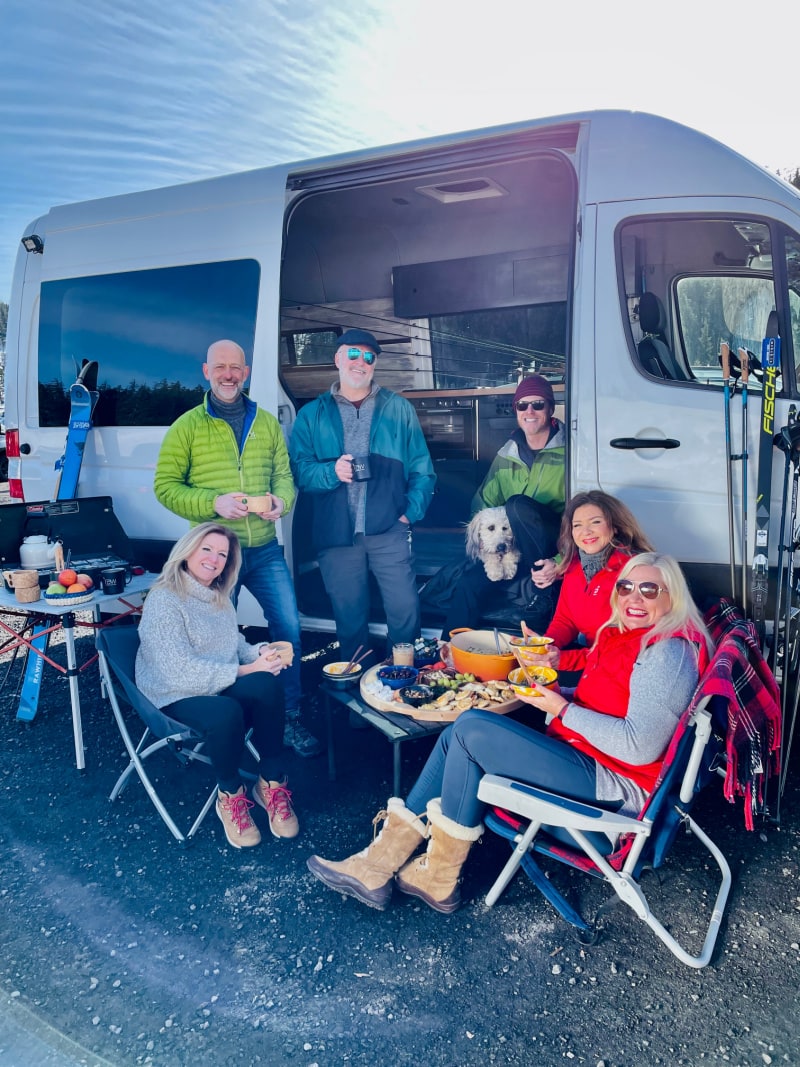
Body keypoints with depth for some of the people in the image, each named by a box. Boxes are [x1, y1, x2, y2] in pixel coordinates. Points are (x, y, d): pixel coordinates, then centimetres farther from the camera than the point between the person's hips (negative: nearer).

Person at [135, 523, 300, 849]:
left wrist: (260, 651, -2)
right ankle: (230, 795, -11)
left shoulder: (219, 597, 12)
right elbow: (180, 671, -20)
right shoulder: (163, 600, -13)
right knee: (226, 712, -38)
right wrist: (245, 671, -22)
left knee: (267, 685, -28)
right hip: (177, 697, -6)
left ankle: (271, 782, -14)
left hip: (221, 687, 6)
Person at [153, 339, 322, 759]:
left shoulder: (267, 423, 8)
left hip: (264, 549, 3)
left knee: (289, 627, 2)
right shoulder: (188, 426, -2)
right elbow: (165, 486, -5)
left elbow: (283, 474, 11)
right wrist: (213, 503, -20)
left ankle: (291, 720, 19)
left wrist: (282, 499, -12)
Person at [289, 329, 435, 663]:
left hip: (389, 531, 0)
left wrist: (412, 509, -6)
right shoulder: (311, 414, 10)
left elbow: (421, 466, 6)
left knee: (405, 610, -2)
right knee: (349, 617, 9)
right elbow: (298, 469, 1)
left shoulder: (398, 409, 10)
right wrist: (331, 472, -17)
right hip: (336, 534, 1)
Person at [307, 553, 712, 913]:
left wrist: (563, 710, -17)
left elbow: (640, 746, -24)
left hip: (616, 785, -10)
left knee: (473, 727, -18)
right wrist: (554, 689, 4)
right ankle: (378, 865, -5)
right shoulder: (621, 635, 13)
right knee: (459, 737, -4)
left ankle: (437, 877, -4)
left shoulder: (669, 651, -16)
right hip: (581, 756, 10)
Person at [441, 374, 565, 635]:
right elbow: (484, 503, 19)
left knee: (518, 505, -31)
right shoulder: (506, 456, 8)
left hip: (558, 545, -4)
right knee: (470, 583, -19)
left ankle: (550, 591, -18)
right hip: (515, 547, 5)